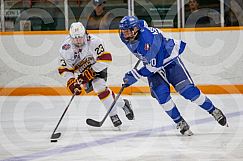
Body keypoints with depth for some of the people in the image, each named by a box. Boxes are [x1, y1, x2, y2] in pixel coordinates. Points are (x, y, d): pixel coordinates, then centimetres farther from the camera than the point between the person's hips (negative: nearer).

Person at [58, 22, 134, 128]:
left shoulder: (94, 41, -30)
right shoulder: (65, 48, -21)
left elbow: (105, 58, -30)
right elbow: (64, 69, -16)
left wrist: (91, 72, -32)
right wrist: (71, 82, -30)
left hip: (97, 67, -3)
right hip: (80, 70, 3)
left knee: (100, 86, -24)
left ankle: (113, 115, -8)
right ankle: (122, 104, 6)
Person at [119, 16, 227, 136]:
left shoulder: (148, 38, -38)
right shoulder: (125, 37, -12)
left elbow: (154, 65, -34)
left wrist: (135, 75, -33)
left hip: (169, 59, -7)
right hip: (152, 63, 7)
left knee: (187, 90, -12)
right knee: (161, 94, -15)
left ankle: (214, 111, 5)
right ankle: (180, 123, -5)